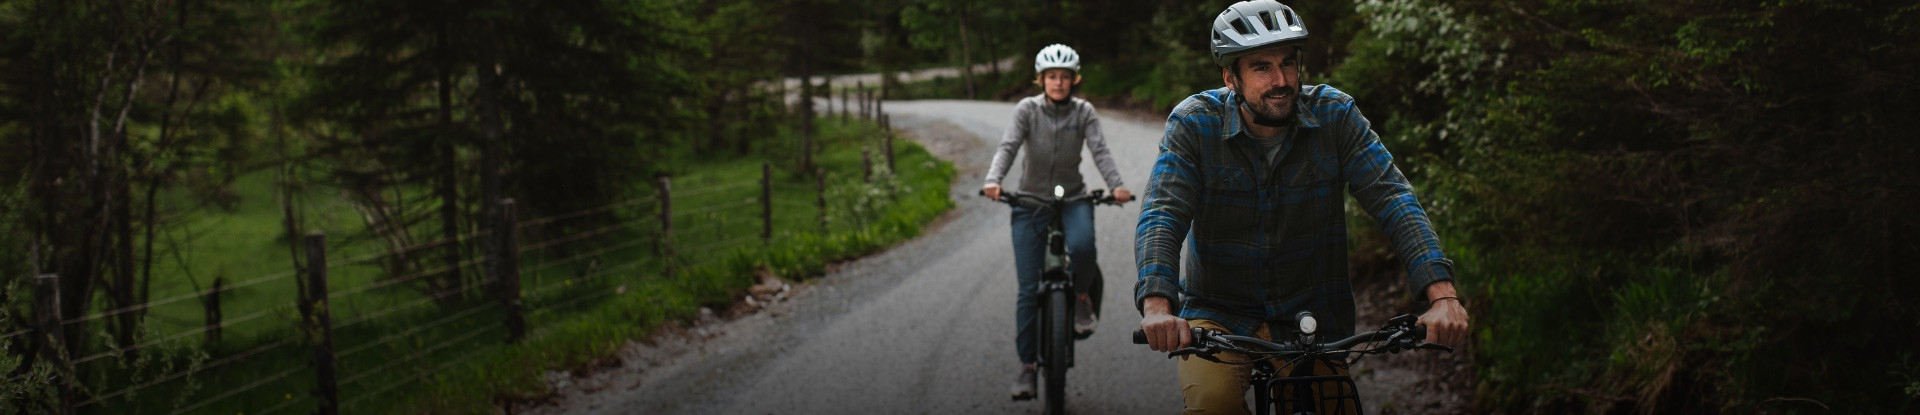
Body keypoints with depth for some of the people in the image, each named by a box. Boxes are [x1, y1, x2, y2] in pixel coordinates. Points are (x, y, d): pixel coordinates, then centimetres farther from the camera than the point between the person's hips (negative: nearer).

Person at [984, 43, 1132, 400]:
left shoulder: (1084, 112, -1)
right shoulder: (1027, 109, -3)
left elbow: (1099, 150, -12)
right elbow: (1008, 146, -15)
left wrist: (1116, 185, -31)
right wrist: (993, 180, -34)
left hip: (1073, 198, 0)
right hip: (1030, 202, 0)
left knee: (1081, 246, -34)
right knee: (1028, 289, -3)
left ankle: (1083, 297, -2)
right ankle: (1026, 365, 8)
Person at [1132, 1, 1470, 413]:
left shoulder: (1334, 114, -8)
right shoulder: (1195, 123, -11)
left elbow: (1392, 198, -14)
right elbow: (1161, 215, -21)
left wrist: (1442, 294, -29)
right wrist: (1157, 305, -40)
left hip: (1312, 318, 2)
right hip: (1220, 314, -2)